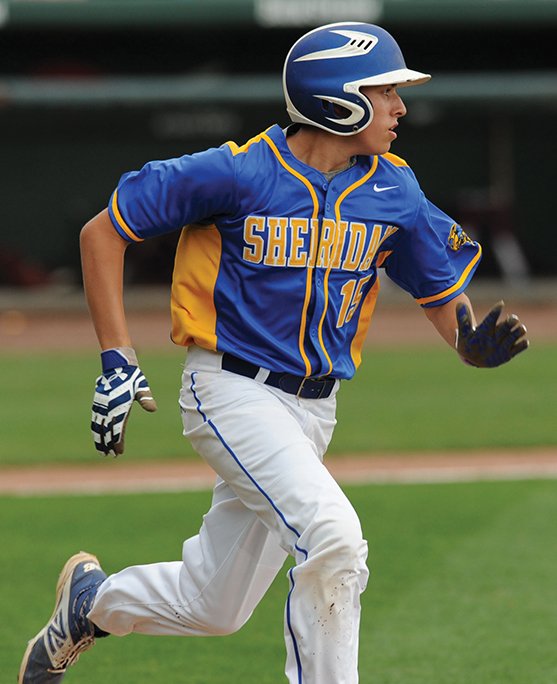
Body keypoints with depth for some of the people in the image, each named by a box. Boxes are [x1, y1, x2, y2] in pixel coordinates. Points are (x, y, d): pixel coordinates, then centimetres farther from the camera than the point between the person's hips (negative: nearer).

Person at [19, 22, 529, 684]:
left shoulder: (394, 193, 1)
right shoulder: (238, 173, -15)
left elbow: (442, 294, 8)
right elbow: (103, 232, -7)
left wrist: (473, 340, -16)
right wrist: (117, 359, -13)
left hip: (313, 407, 6)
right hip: (232, 393, -6)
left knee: (214, 608, 11)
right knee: (332, 536, -26)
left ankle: (93, 600, 40)